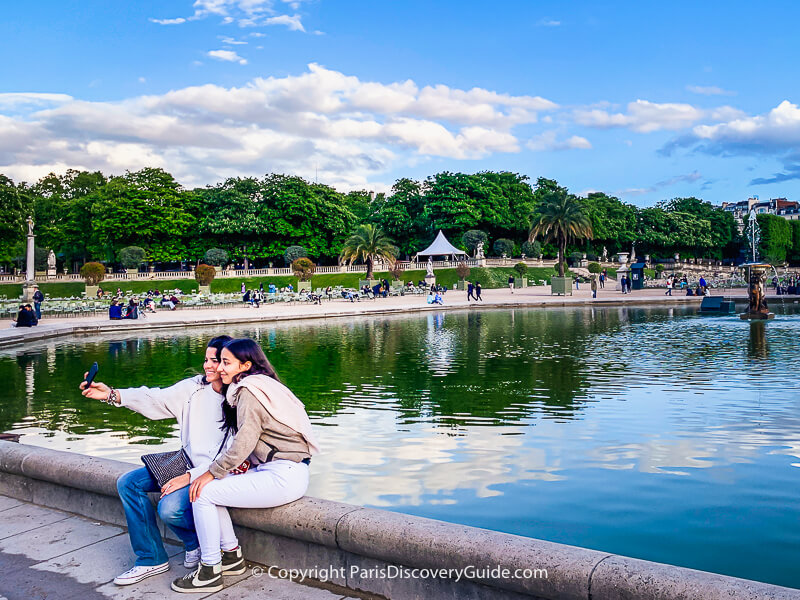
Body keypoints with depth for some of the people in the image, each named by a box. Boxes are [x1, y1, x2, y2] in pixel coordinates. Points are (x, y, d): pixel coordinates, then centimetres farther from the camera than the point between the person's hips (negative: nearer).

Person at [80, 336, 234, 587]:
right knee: (128, 483, -4)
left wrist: (189, 477, -24)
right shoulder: (194, 387, 2)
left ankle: (198, 541, 8)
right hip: (183, 463, 7)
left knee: (170, 508, -28)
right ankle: (151, 559, 3)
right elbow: (156, 399, -1)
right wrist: (112, 395, -14)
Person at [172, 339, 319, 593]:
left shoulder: (249, 390, -11)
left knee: (202, 493, -6)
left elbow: (245, 441, -17)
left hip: (284, 477, -10)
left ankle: (209, 573, 5)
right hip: (285, 471, 10)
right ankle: (232, 556, 19)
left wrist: (212, 472, -8)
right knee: (212, 489, 11)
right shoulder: (262, 385, 17)